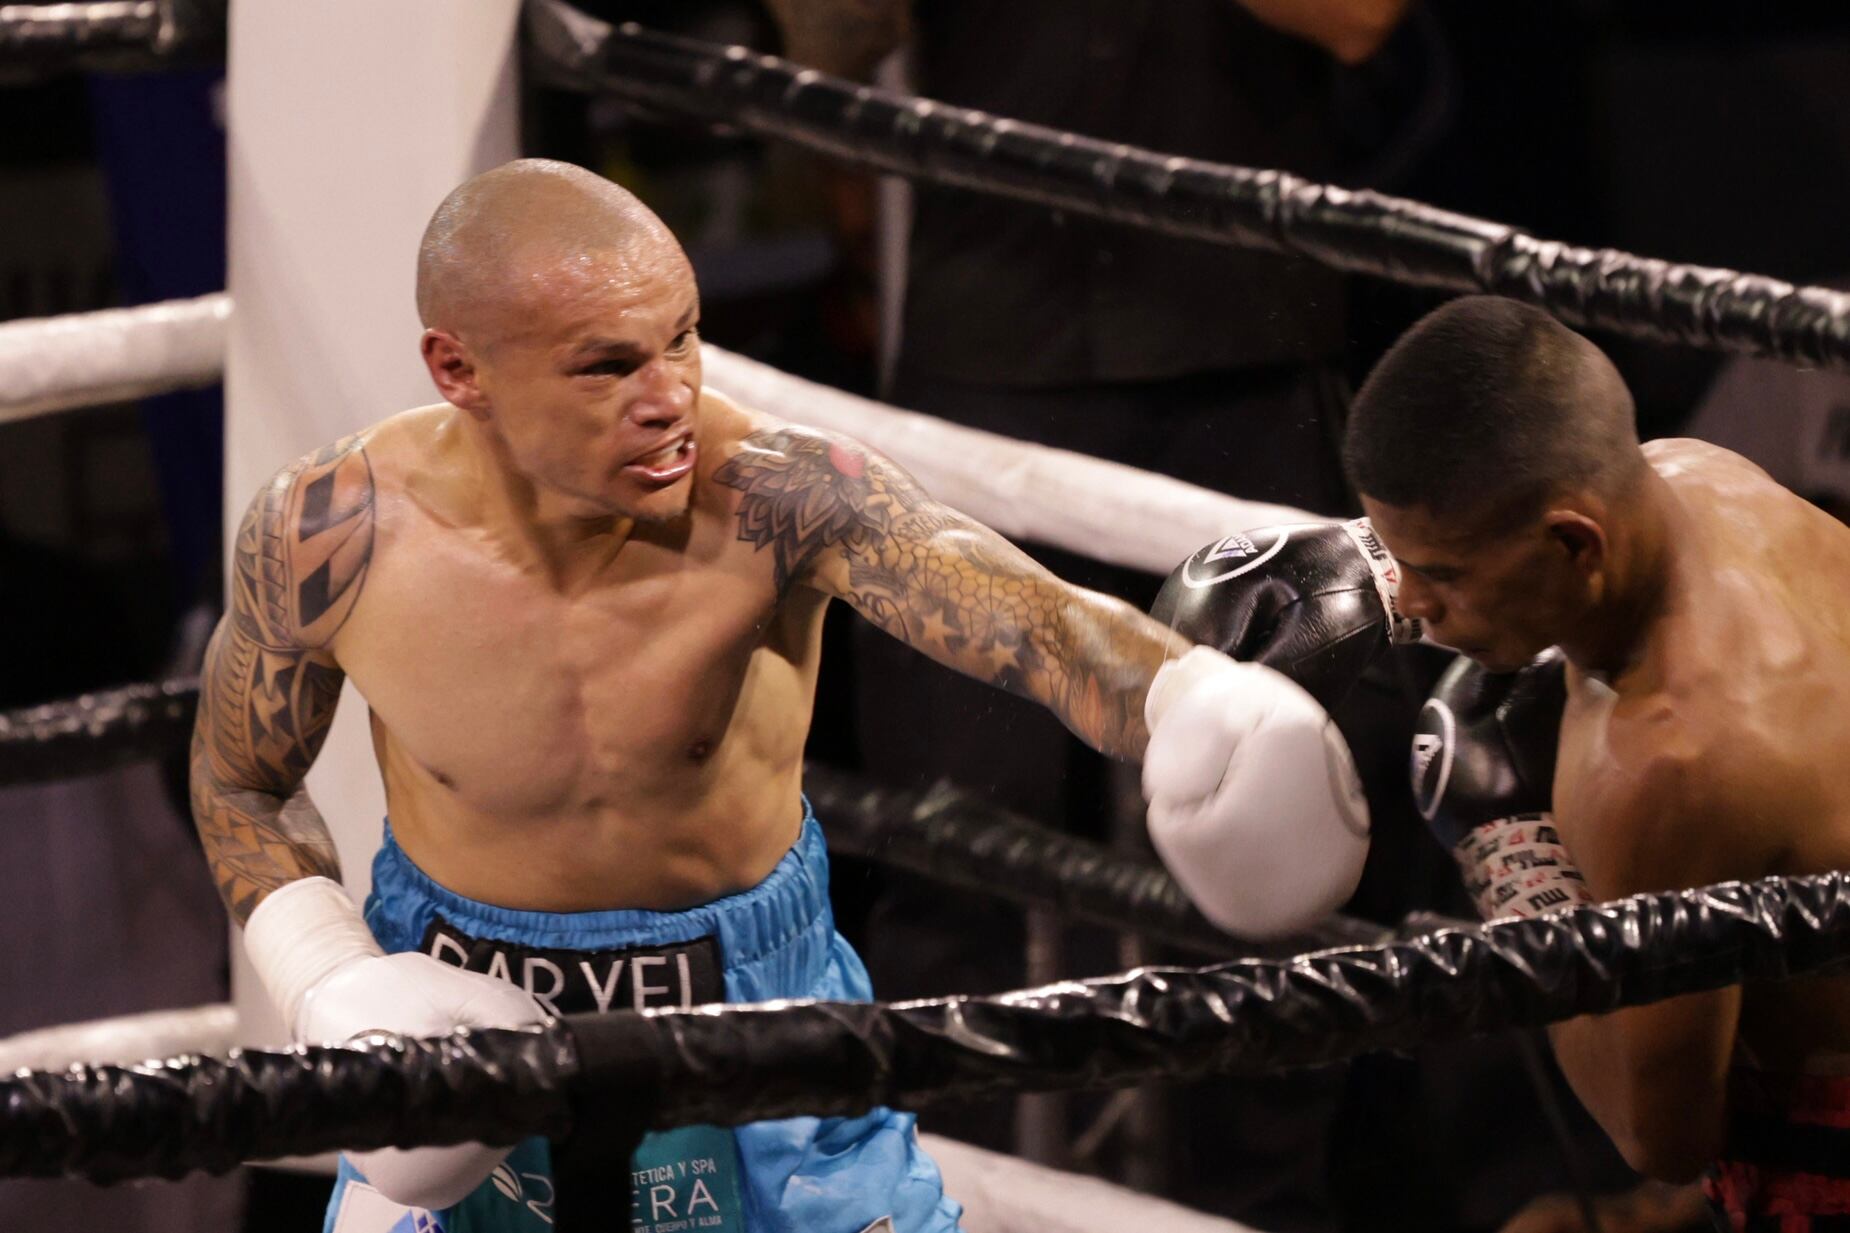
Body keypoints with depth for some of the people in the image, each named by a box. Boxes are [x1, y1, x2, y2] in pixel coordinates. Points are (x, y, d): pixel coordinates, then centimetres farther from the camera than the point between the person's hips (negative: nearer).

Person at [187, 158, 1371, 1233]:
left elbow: (1035, 621, -45)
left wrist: (1195, 701, -67)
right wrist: (331, 990, -18)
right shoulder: (327, 541, -21)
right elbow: (243, 787, -1)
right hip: (461, 1012, 1)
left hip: (758, 999, 0)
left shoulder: (781, 497, -28)